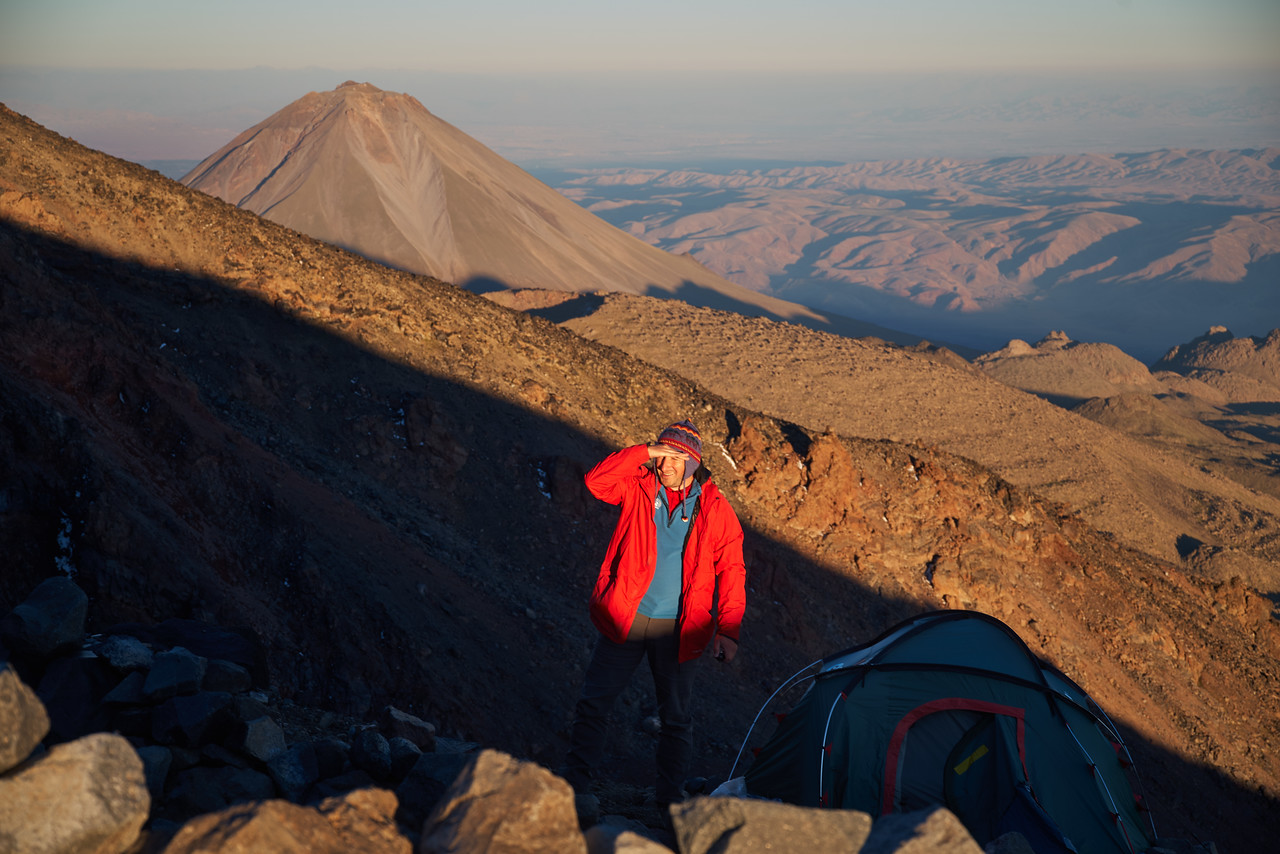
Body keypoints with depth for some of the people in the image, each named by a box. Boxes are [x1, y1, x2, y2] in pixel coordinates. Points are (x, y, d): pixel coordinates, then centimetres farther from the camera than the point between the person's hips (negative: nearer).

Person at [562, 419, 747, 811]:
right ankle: (573, 780, 14)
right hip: (625, 618, 0)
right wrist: (643, 453, -21)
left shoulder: (717, 511, -2)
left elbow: (731, 574, 0)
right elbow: (596, 480, -18)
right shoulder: (639, 487, -1)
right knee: (593, 701, 2)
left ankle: (670, 797, 25)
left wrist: (727, 631, -7)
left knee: (675, 715, 11)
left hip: (677, 629, 0)